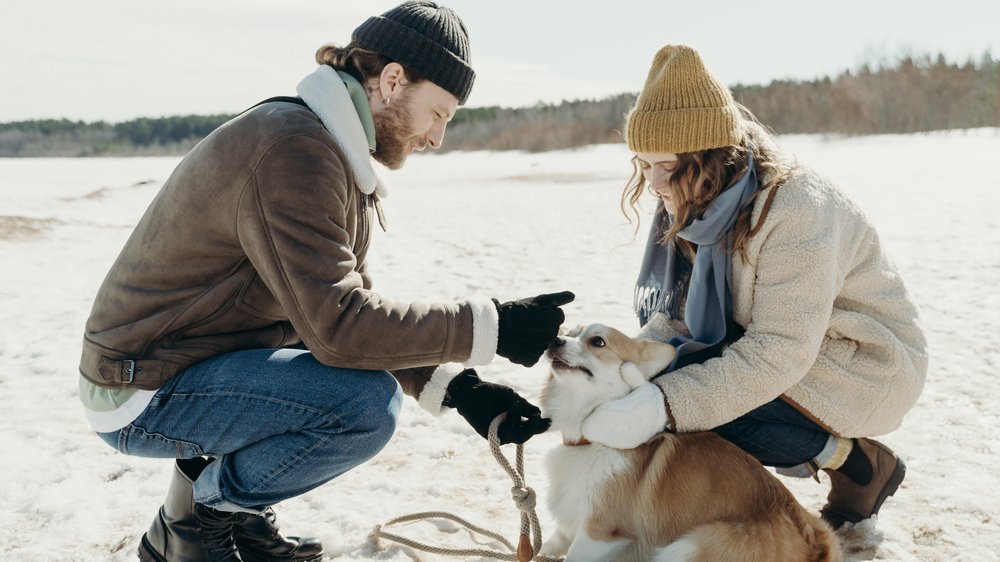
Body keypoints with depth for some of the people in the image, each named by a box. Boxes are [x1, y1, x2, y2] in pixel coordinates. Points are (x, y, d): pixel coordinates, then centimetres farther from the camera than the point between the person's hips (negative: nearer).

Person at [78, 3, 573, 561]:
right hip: (146, 393, -10)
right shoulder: (294, 149, -24)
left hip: (202, 359, 10)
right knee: (367, 405, -25)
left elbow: (352, 301, 5)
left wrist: (458, 388, -6)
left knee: (371, 373, 13)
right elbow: (338, 325, -30)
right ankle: (197, 513, -1)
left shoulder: (334, 152, 8)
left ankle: (234, 513, 15)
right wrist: (493, 326, -24)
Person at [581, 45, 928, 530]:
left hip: (863, 365, -8)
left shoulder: (796, 211, -29)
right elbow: (676, 313, -1)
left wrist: (664, 405, -40)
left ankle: (857, 460, -4)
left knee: (688, 402, -25)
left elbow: (780, 351, -34)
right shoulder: (694, 207, -4)